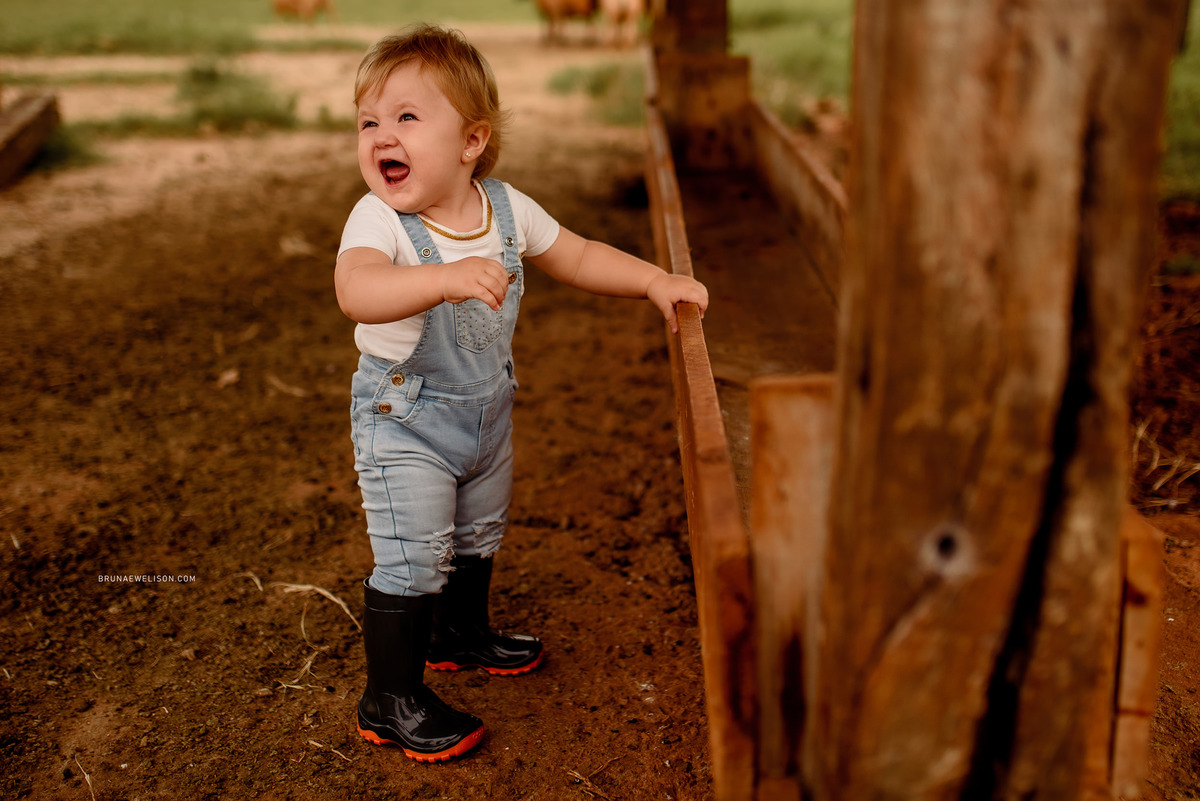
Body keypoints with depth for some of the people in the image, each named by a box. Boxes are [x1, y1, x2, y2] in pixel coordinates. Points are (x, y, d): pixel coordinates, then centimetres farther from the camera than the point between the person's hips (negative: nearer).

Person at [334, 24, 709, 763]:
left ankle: (462, 632, 50)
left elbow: (579, 258, 7)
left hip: (487, 409, 6)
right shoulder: (379, 221, -25)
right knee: (412, 559, -4)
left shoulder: (506, 208, -7)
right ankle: (391, 701, 15)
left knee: (478, 535, 24)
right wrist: (447, 278, -60)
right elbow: (356, 290, -46)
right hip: (404, 421, -6)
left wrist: (655, 280, -2)